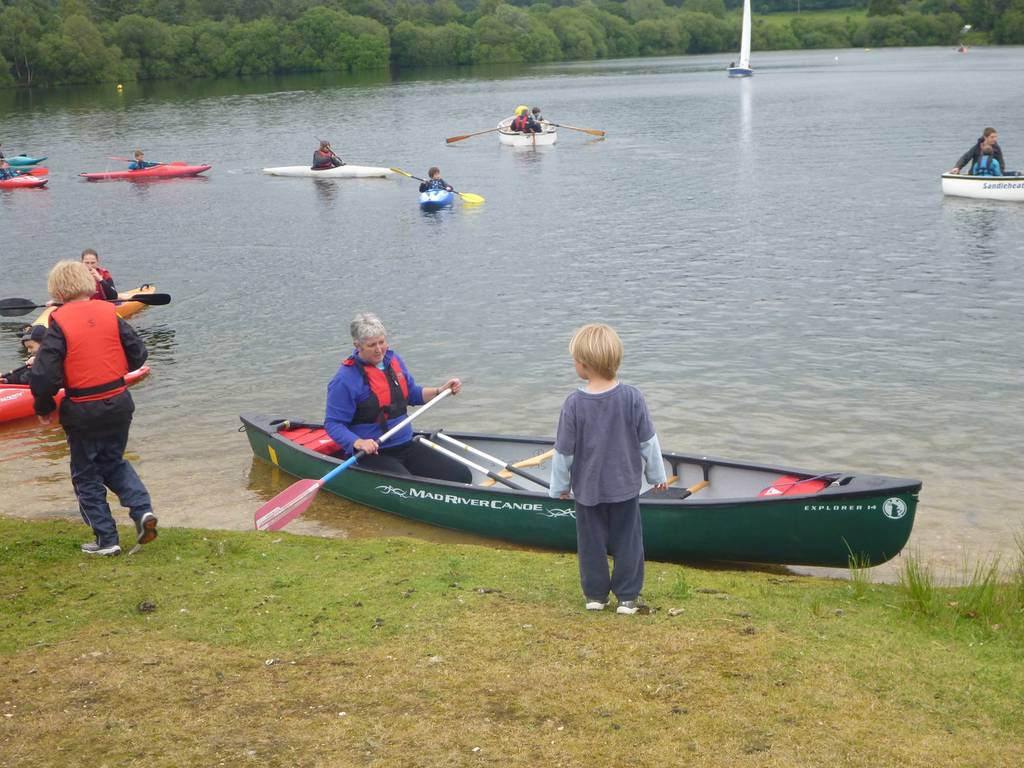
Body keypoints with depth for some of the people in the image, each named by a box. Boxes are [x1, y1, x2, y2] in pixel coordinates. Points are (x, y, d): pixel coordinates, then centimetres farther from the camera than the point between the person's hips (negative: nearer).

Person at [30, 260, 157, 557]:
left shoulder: (59, 324, -14)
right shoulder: (109, 313, -2)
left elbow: (44, 374, -17)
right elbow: (138, 353, 3)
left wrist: (44, 408, 0)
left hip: (82, 413, -4)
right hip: (119, 404, 4)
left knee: (86, 475, 13)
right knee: (114, 461, 25)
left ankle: (106, 539, 16)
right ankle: (142, 509, 5)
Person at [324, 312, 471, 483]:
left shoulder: (394, 360, 9)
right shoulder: (345, 379, -14)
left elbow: (412, 394, 22)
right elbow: (333, 424, -15)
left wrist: (440, 391, 7)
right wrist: (358, 442, -32)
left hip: (405, 446, 7)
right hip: (372, 454, -7)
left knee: (462, 476, -5)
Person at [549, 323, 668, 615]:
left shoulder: (574, 403, -16)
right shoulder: (632, 397, -12)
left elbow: (564, 451, -8)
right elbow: (648, 442, -4)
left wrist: (559, 486, 6)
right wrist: (657, 475, 11)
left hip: (588, 489, -1)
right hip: (625, 486, 1)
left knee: (591, 542, 14)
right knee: (627, 540, 13)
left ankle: (595, 594, 25)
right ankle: (627, 596, 19)